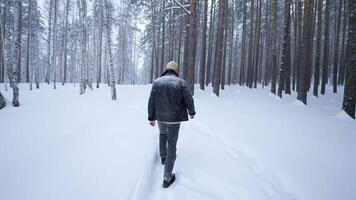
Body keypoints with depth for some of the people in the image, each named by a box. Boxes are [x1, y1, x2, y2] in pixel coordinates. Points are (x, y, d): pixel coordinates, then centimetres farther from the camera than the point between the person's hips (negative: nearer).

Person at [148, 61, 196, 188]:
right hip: (174, 118, -3)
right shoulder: (181, 82, -11)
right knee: (172, 145, 6)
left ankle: (163, 157, 47)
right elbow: (189, 100, -6)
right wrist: (192, 112, 13)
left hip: (160, 117, 3)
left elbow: (151, 102, -1)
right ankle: (167, 177, 12)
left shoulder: (157, 82, -3)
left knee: (162, 133, 34)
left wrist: (151, 118, 10)